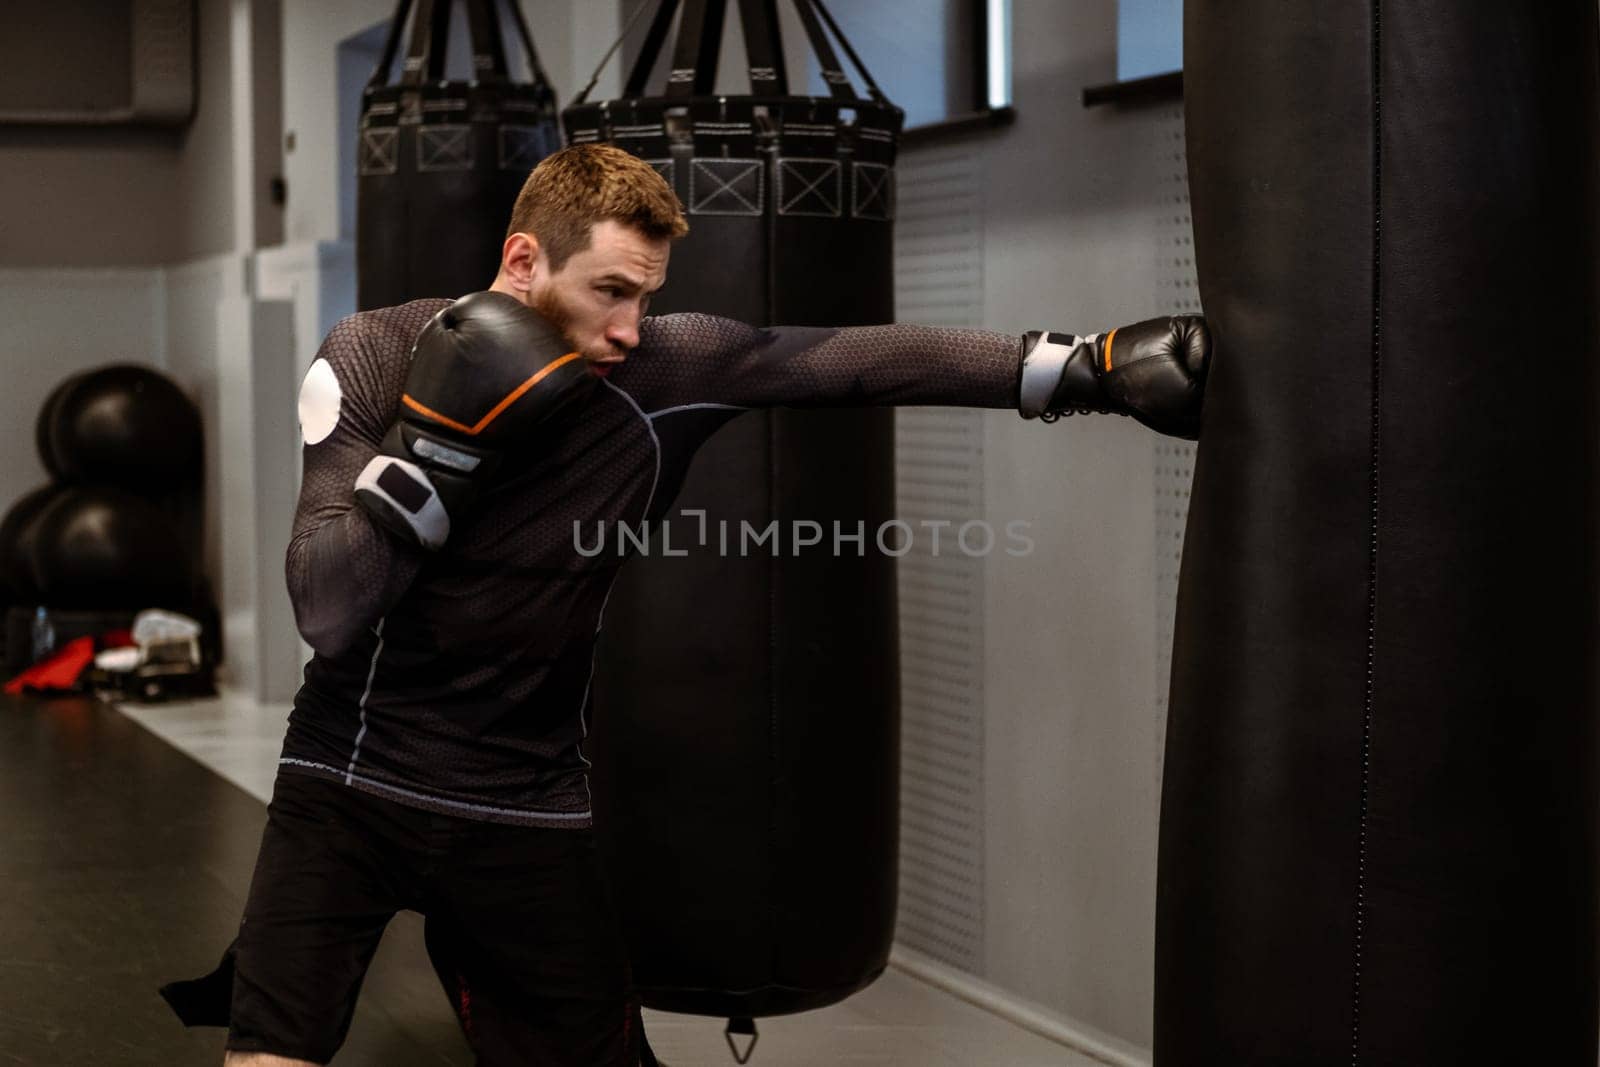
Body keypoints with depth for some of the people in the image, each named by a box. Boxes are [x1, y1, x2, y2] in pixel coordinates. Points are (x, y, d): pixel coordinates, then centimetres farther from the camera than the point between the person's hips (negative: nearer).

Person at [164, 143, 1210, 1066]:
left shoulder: (662, 372, -9)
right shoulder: (371, 357, -10)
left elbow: (864, 359, -14)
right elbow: (328, 613, -17)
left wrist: (1091, 366, -20)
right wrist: (438, 440, -26)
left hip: (526, 813, 2)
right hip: (348, 788, -2)